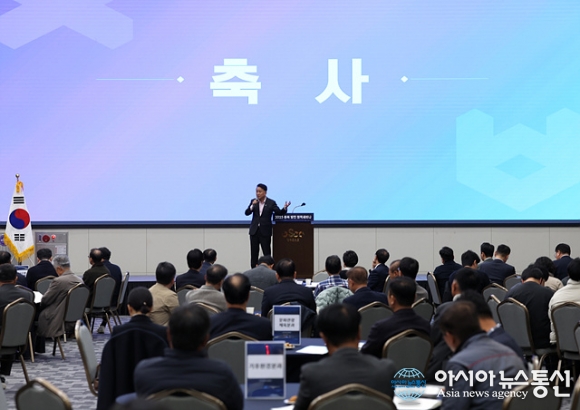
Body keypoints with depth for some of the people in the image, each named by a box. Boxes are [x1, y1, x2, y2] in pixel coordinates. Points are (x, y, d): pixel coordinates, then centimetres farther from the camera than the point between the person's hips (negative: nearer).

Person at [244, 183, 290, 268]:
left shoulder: (271, 203, -3)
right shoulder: (253, 201, 5)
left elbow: (279, 213, -9)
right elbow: (247, 213, -2)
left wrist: (285, 208, -29)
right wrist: (252, 205, -19)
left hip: (265, 231, -3)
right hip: (254, 230, 3)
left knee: (266, 252, -2)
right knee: (254, 252, 6)